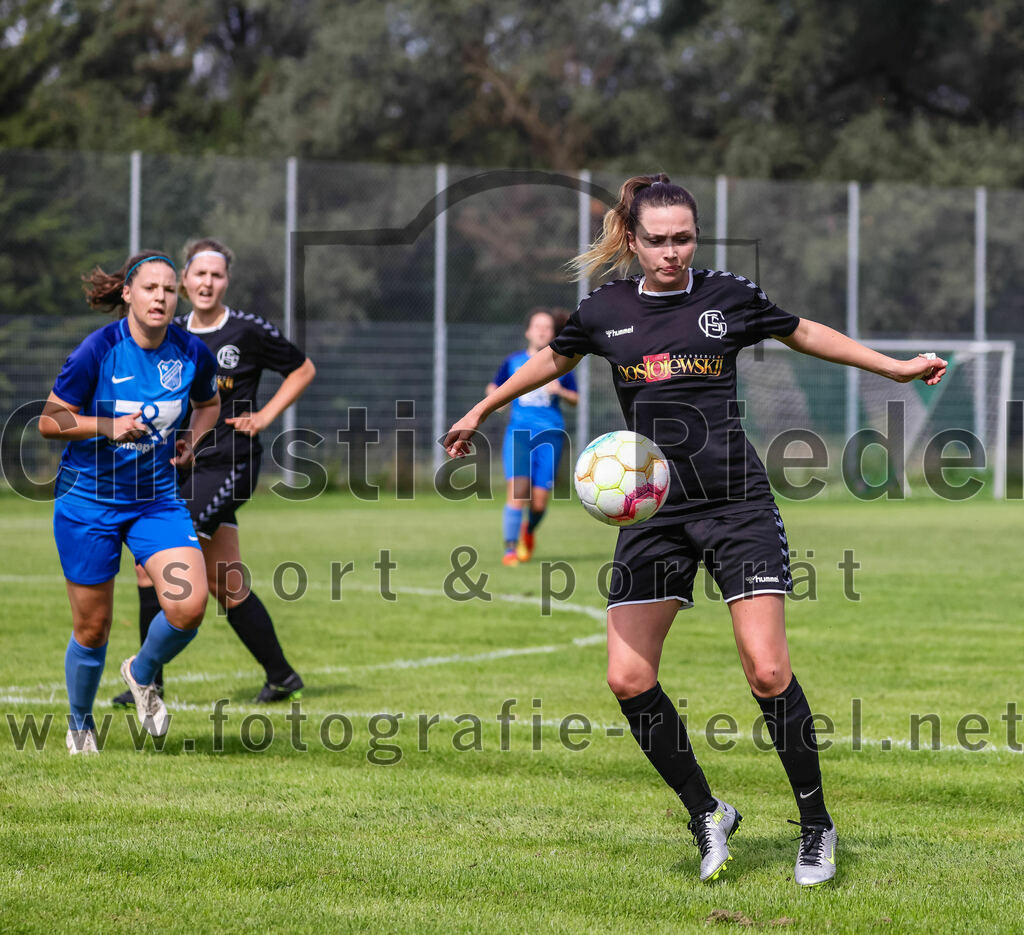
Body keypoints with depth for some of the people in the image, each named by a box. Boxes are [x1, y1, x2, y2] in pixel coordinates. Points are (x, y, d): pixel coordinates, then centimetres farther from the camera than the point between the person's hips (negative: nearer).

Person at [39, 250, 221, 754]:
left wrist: (191, 439, -2)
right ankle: (80, 723, 32)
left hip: (156, 499, 3)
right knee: (92, 627, 4)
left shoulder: (192, 353, -6)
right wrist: (109, 427, -24)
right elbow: (49, 421, -10)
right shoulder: (98, 350, -17)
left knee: (189, 605, -17)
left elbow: (208, 403, 17)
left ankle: (143, 673, 16)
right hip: (88, 499, -3)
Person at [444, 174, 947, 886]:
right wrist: (481, 411, 33)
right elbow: (555, 359, 25)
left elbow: (804, 333, 17)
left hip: (738, 504, -3)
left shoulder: (728, 297, 1)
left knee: (767, 670, -13)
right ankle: (707, 815, 11)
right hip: (653, 510, 3)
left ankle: (817, 826, 2)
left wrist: (896, 368, 21)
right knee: (630, 679, -7)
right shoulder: (606, 310, 5)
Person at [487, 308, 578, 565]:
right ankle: (510, 548, -11)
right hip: (519, 432, 0)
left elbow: (575, 399, 13)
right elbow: (493, 387, 20)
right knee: (517, 490, -18)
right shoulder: (513, 361, 7)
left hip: (550, 435, 0)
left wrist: (560, 391, -8)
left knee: (539, 501, -2)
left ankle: (529, 530, 31)